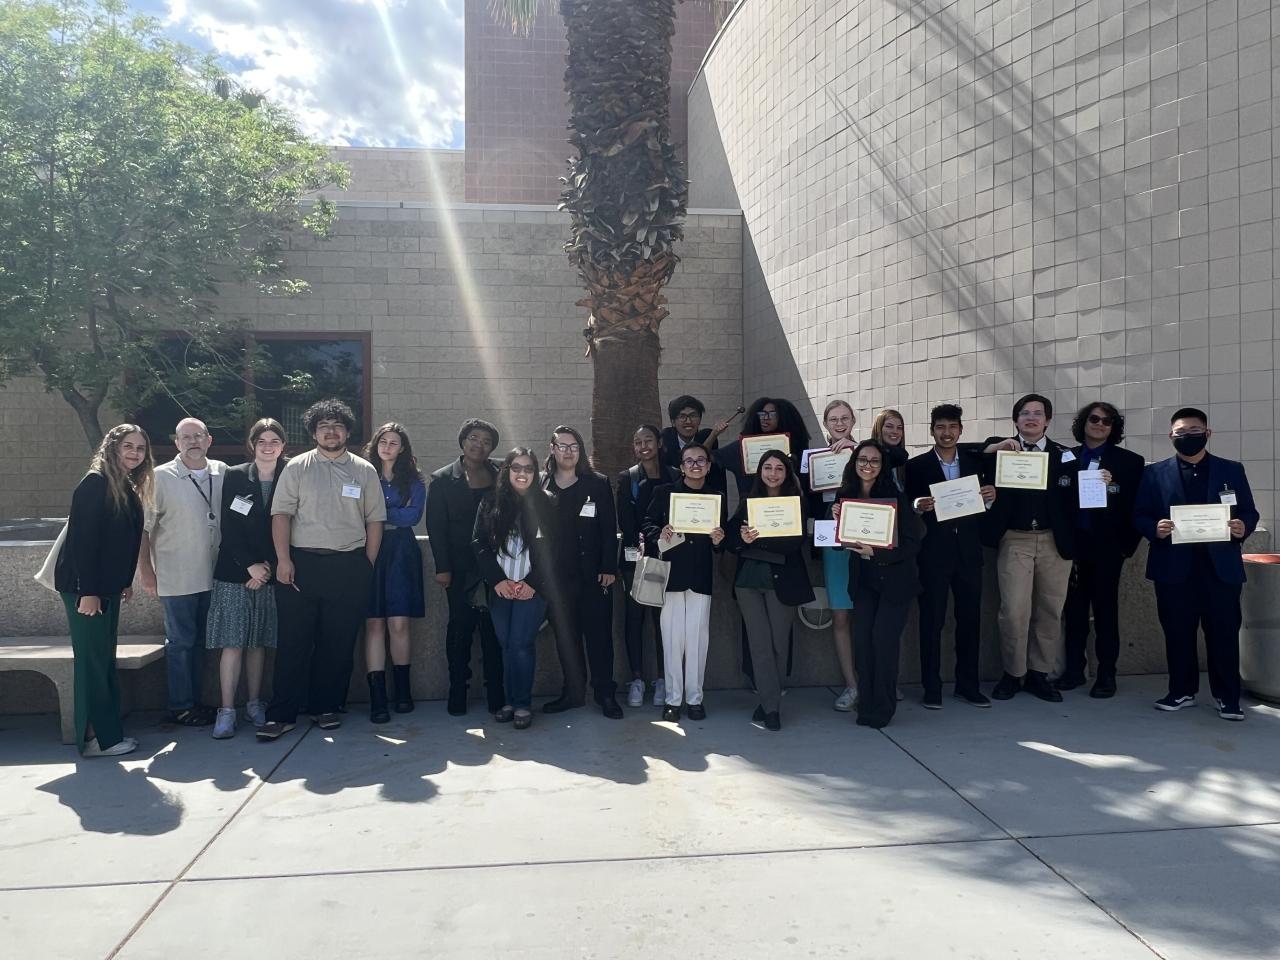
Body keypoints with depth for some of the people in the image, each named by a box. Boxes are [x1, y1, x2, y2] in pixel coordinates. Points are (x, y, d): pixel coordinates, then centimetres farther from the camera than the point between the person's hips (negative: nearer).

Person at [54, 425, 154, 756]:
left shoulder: (129, 489, 11)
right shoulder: (96, 483, -14)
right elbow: (82, 538, -19)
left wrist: (126, 580, 12)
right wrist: (87, 591, -21)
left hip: (107, 586, 9)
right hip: (84, 586, -9)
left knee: (104, 660, 12)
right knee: (92, 660, -2)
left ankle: (108, 731, 19)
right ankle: (95, 738, 5)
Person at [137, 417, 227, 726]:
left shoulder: (222, 472, 4)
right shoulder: (160, 477, -8)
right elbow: (142, 527, -8)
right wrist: (146, 571, -11)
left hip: (212, 576, 5)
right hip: (176, 578, -5)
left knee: (199, 642, 14)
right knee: (180, 642, 3)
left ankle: (193, 701, 25)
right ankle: (180, 707, 14)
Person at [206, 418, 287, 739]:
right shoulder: (234, 477, 1)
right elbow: (228, 527, -3)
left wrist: (269, 566, -7)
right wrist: (250, 565, -11)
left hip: (270, 573, 1)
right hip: (234, 571, -1)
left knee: (258, 641, 7)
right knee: (233, 642, -4)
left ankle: (254, 704, 16)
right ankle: (227, 710, 0)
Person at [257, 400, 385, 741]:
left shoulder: (365, 471, 9)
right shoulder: (296, 467, 5)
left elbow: (375, 520, 9)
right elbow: (281, 514, 0)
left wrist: (368, 564, 3)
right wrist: (283, 560, -9)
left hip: (349, 567, 2)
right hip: (302, 563, -1)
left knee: (338, 644, 6)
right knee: (293, 642, 1)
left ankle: (326, 707, 20)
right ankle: (281, 714, 8)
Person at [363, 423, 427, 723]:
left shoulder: (413, 480, 11)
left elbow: (413, 515, -3)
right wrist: (396, 515, -8)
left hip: (400, 554, 0)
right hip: (370, 552, 0)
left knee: (398, 624, -3)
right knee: (373, 623, -5)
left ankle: (403, 690, 12)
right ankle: (377, 698, -5)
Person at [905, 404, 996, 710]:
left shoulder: (975, 461, 10)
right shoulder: (916, 465, 1)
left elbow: (984, 507, 11)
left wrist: (990, 496, -9)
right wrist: (917, 506, -23)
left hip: (968, 551, 3)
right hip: (933, 552, -3)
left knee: (970, 618, 8)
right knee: (932, 620, 2)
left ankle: (968, 685, 20)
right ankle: (932, 688, 9)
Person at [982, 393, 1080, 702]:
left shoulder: (1064, 455, 10)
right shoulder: (1000, 448, 7)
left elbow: (1072, 499, 5)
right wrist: (992, 448, -18)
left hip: (1054, 541, 2)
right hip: (1014, 540, -2)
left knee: (1049, 610, 6)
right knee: (1014, 611, -7)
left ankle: (1039, 673, 18)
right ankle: (1013, 673, 8)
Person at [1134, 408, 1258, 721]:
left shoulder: (1232, 470, 11)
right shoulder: (1155, 473, 8)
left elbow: (1250, 512, 9)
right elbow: (1140, 516, 5)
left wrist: (1243, 527, -12)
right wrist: (1155, 529, -16)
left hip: (1220, 566, 0)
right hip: (1174, 567, 0)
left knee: (1223, 632, 2)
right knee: (1178, 633, 6)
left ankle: (1227, 698, 12)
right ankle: (1182, 691, 18)